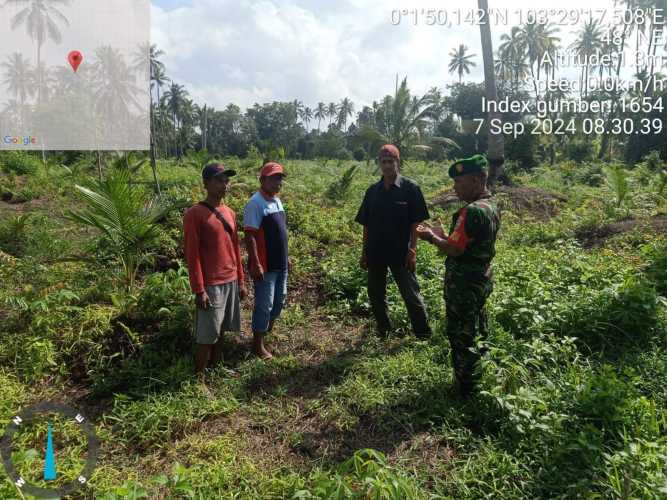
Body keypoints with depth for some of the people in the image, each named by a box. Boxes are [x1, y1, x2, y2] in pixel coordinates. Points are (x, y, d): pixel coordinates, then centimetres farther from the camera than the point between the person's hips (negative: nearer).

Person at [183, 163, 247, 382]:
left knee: (221, 331, 17)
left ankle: (216, 368, 32)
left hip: (231, 282, 7)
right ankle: (199, 377, 14)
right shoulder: (194, 214, -12)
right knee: (207, 335, 1)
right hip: (211, 285, -7)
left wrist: (241, 282, 13)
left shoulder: (230, 213, 9)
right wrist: (199, 290, -16)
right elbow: (192, 256, -14)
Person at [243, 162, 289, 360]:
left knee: (279, 299, 20)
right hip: (265, 265, -9)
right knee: (264, 304, 0)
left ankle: (269, 331, 40)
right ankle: (258, 343, 15)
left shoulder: (277, 200, 10)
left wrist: (286, 256, 18)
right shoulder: (255, 203, -17)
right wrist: (256, 264, -23)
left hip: (280, 263, 9)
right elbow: (249, 236, -21)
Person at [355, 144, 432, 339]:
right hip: (376, 252, 5)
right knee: (375, 293, 14)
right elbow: (366, 225, 9)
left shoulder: (410, 188, -6)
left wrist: (412, 250, -13)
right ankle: (383, 331, 33)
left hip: (400, 253, -5)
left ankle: (423, 335, 15)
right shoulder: (373, 191, 6)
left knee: (411, 294, 1)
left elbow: (416, 223, -7)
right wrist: (364, 252, 8)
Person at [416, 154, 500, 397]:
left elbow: (454, 250, -25)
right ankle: (477, 381, 39)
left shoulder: (472, 211, -26)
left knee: (461, 337, 5)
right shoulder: (491, 206, 6)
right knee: (477, 333, 23)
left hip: (463, 286, -10)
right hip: (480, 280, 10)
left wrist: (432, 238, -9)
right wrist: (442, 234, 10)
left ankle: (464, 391, 20)